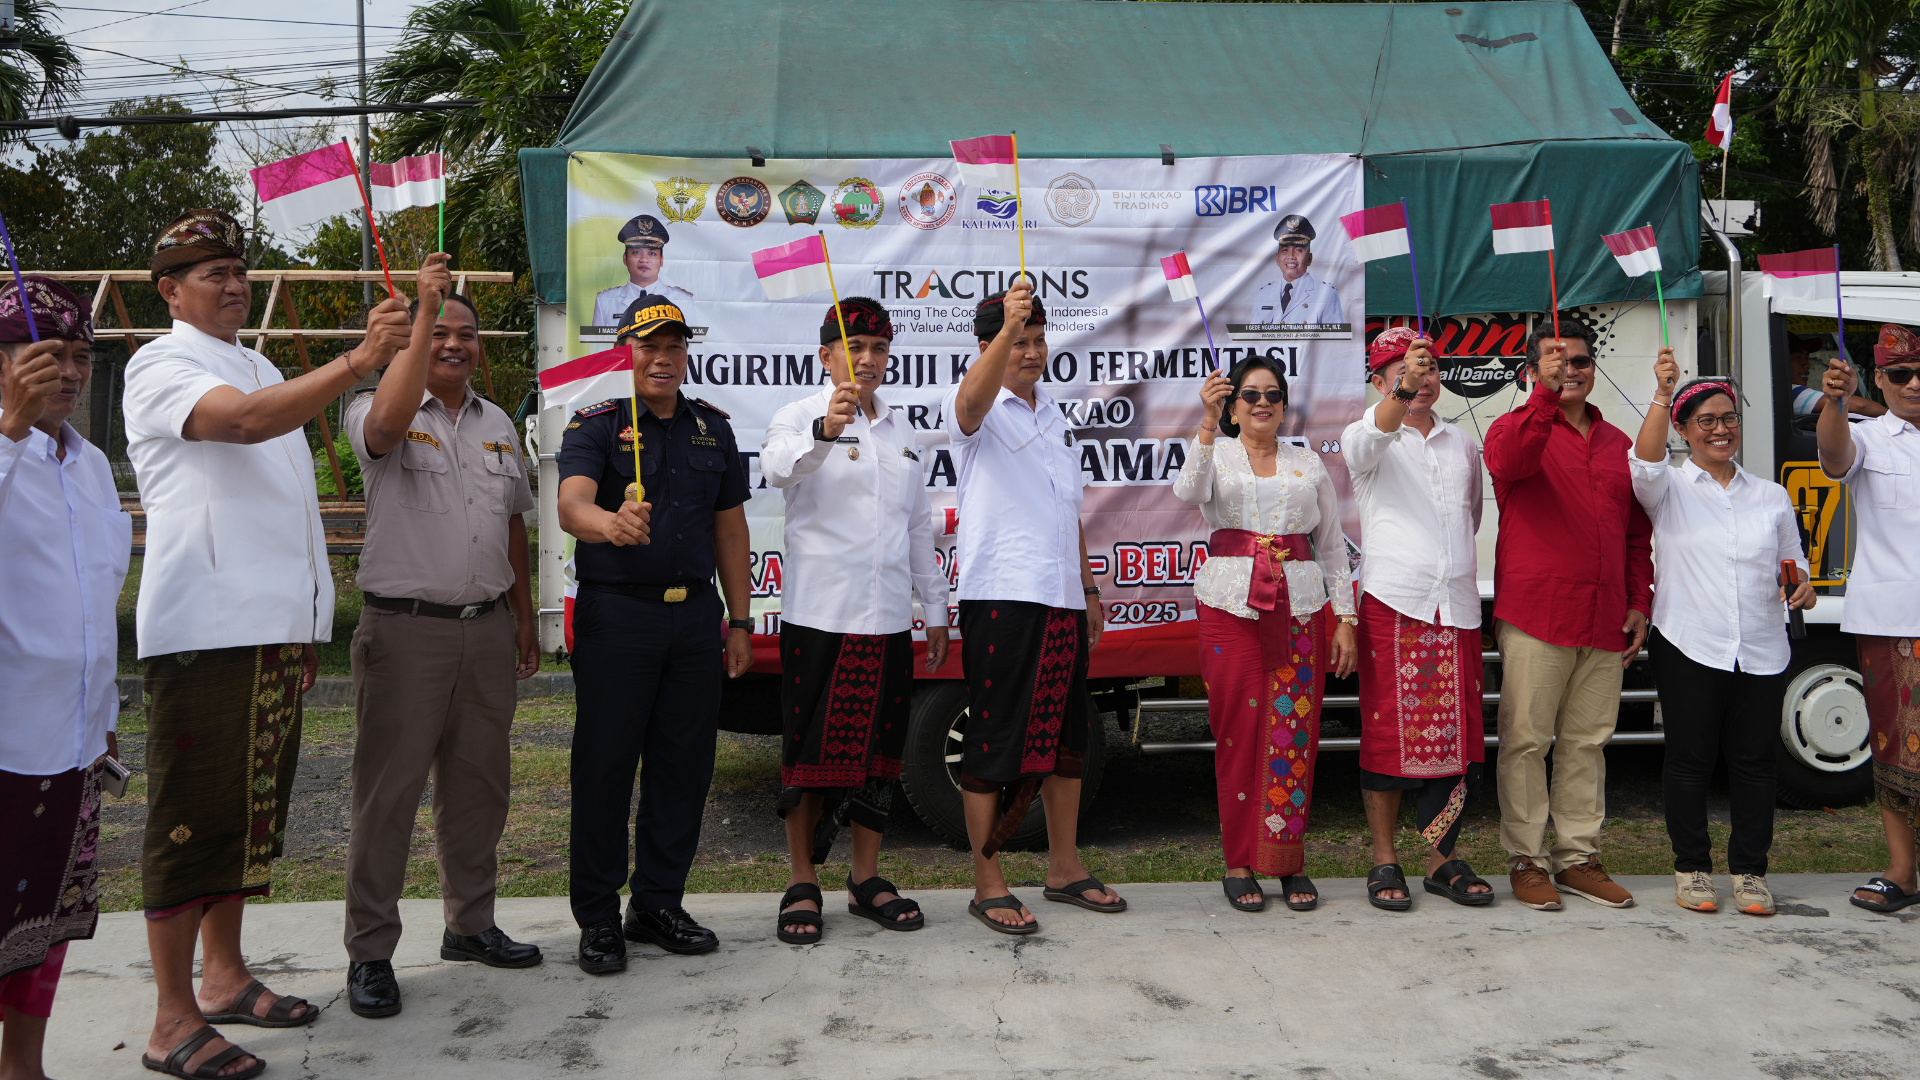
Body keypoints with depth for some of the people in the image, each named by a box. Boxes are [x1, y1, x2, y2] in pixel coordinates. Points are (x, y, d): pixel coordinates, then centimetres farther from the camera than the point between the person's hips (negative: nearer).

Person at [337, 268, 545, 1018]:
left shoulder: (498, 424, 16)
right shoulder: (376, 410, -2)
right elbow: (388, 422, -28)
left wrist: (523, 618, 17)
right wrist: (423, 312, -28)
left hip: (487, 628, 6)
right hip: (405, 627, -5)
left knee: (478, 783, 12)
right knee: (389, 789, -2)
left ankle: (470, 923, 26)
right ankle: (369, 953, 6)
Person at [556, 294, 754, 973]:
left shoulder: (713, 430, 13)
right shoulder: (595, 427, -2)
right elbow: (571, 504, -20)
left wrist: (739, 621, 11)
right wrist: (612, 524, -43)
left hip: (695, 616, 4)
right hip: (615, 615, -4)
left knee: (685, 762, 7)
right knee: (605, 763, 0)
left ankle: (658, 904, 21)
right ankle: (598, 918, 11)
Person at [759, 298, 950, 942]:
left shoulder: (903, 433, 17)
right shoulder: (800, 416, 0)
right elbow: (778, 467, -24)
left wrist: (935, 607, 19)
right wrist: (825, 430, -44)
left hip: (888, 618, 5)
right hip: (818, 615, -5)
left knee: (879, 749, 9)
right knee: (810, 750, 0)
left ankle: (866, 879, 21)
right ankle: (802, 884, 12)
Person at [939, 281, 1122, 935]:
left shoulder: (1054, 415, 19)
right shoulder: (974, 410, -3)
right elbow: (972, 402, -30)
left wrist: (1089, 590, 21)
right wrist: (1006, 326, -45)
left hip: (1062, 599, 7)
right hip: (1000, 598, -7)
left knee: (1066, 736, 13)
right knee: (995, 741, -3)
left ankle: (1064, 867, 24)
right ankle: (988, 885, 5)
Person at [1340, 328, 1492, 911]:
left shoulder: (1464, 445, 19)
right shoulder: (1366, 436, 4)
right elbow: (1367, 442, -23)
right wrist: (1403, 394, -40)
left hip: (1456, 606, 4)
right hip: (1391, 601, -4)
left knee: (1456, 734, 3)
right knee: (1389, 732, -3)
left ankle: (1441, 858, 13)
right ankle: (1385, 860, 6)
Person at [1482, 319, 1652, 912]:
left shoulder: (1618, 444, 18)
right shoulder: (1516, 427, 2)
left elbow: (1637, 533, 21)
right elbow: (1506, 462, -24)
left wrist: (1639, 602, 13)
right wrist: (1546, 394, -33)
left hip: (1604, 621, 5)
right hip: (1535, 616, -5)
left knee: (1587, 742, 9)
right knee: (1526, 740, -2)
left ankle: (1578, 857, 18)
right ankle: (1526, 860, 6)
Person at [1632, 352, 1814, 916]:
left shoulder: (1772, 497, 16)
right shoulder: (1669, 488, 4)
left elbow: (1792, 560, 22)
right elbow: (1646, 463, -18)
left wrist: (1802, 586, -2)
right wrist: (1662, 395, -29)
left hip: (1763, 651, 3)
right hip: (1689, 647, -3)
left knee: (1754, 759, 5)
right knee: (1690, 758, 2)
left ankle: (1749, 869, 16)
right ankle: (1691, 868, 13)